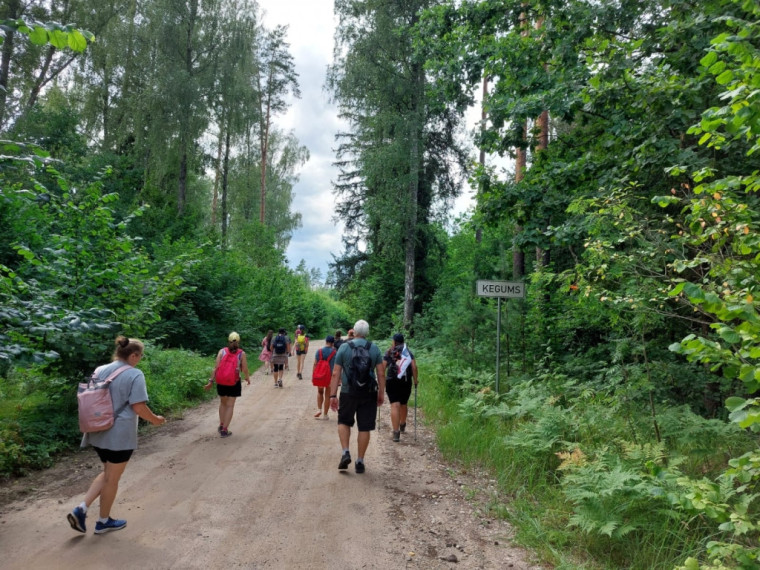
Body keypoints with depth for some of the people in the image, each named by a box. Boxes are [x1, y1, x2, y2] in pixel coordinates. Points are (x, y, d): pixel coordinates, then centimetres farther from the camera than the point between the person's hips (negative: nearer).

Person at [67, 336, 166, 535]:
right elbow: (138, 407, -18)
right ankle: (104, 521, 25)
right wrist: (155, 419, -1)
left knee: (107, 473, 25)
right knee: (112, 479, 10)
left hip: (99, 433, 7)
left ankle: (81, 509, 12)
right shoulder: (134, 375, -16)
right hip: (120, 435, -7)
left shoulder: (99, 371, 5)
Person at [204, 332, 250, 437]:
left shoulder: (222, 351, -2)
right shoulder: (242, 353, -7)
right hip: (235, 382, -2)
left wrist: (211, 381, -3)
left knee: (223, 403, 23)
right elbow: (245, 369, -6)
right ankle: (225, 430, 6)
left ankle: (221, 425, 26)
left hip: (221, 381, 2)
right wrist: (247, 378, 13)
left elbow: (216, 368, -7)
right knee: (230, 406, 6)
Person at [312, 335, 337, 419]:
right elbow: (336, 367, -6)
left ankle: (319, 409, 9)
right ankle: (325, 414, 15)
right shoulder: (335, 353, -7)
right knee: (328, 395, 9)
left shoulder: (319, 351, -2)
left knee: (320, 392, 23)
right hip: (330, 376, -2)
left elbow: (315, 364, -1)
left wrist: (313, 376, 5)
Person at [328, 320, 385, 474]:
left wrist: (333, 395, -1)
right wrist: (381, 393, 9)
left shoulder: (344, 347, -3)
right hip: (369, 393, 1)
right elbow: (381, 374, 0)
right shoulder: (374, 348, 1)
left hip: (348, 392, -1)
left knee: (344, 422, 19)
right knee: (364, 428, 8)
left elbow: (336, 374, -5)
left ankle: (346, 453, 4)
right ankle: (360, 462, 14)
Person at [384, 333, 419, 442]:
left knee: (395, 405, -6)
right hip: (406, 382, 2)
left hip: (392, 381, -2)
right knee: (403, 404, 20)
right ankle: (402, 426, 41)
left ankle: (396, 432, -15)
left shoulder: (389, 353, 4)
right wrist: (415, 380, 3)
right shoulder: (409, 352, 7)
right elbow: (414, 367, -4)